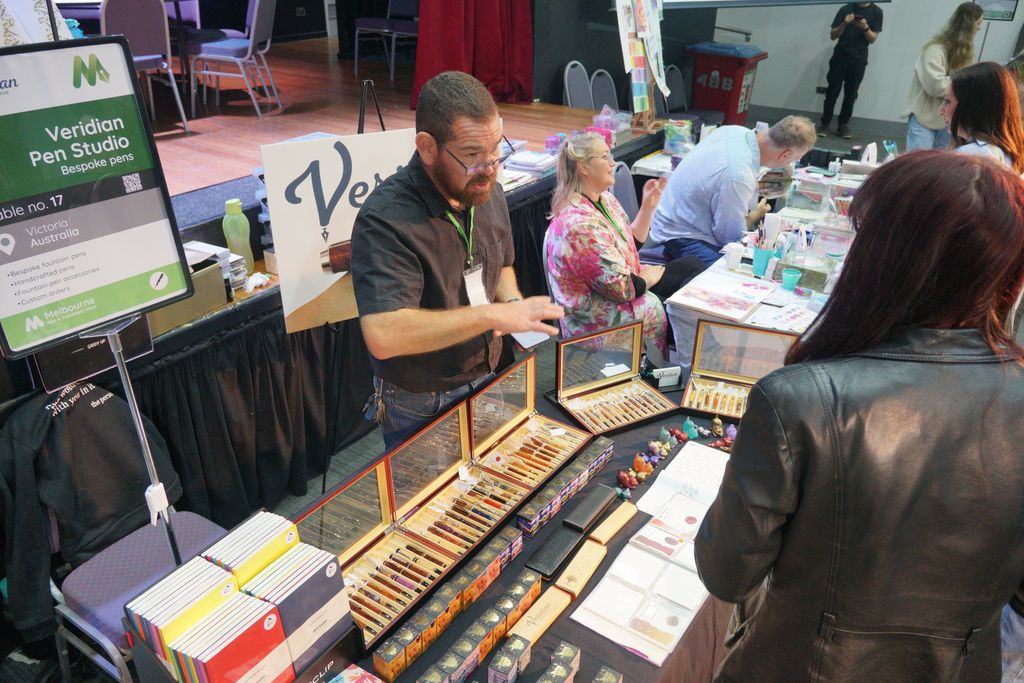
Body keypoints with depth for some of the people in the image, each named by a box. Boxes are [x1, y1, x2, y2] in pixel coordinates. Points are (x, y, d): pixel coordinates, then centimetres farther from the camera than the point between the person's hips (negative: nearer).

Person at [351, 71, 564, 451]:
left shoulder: (485, 191, -4)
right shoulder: (386, 220, -28)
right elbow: (383, 335, -39)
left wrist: (512, 304, -8)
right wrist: (492, 315, -36)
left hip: (484, 382, 7)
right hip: (419, 408, -6)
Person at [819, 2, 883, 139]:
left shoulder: (876, 11, 2)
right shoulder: (846, 8, 1)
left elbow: (873, 39, 2)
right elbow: (833, 36, 1)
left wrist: (865, 28, -17)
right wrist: (844, 24, -17)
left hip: (859, 60, 0)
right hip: (839, 57, 0)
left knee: (851, 95, 2)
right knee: (832, 92, -1)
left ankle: (843, 125, 7)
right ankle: (825, 124, 2)